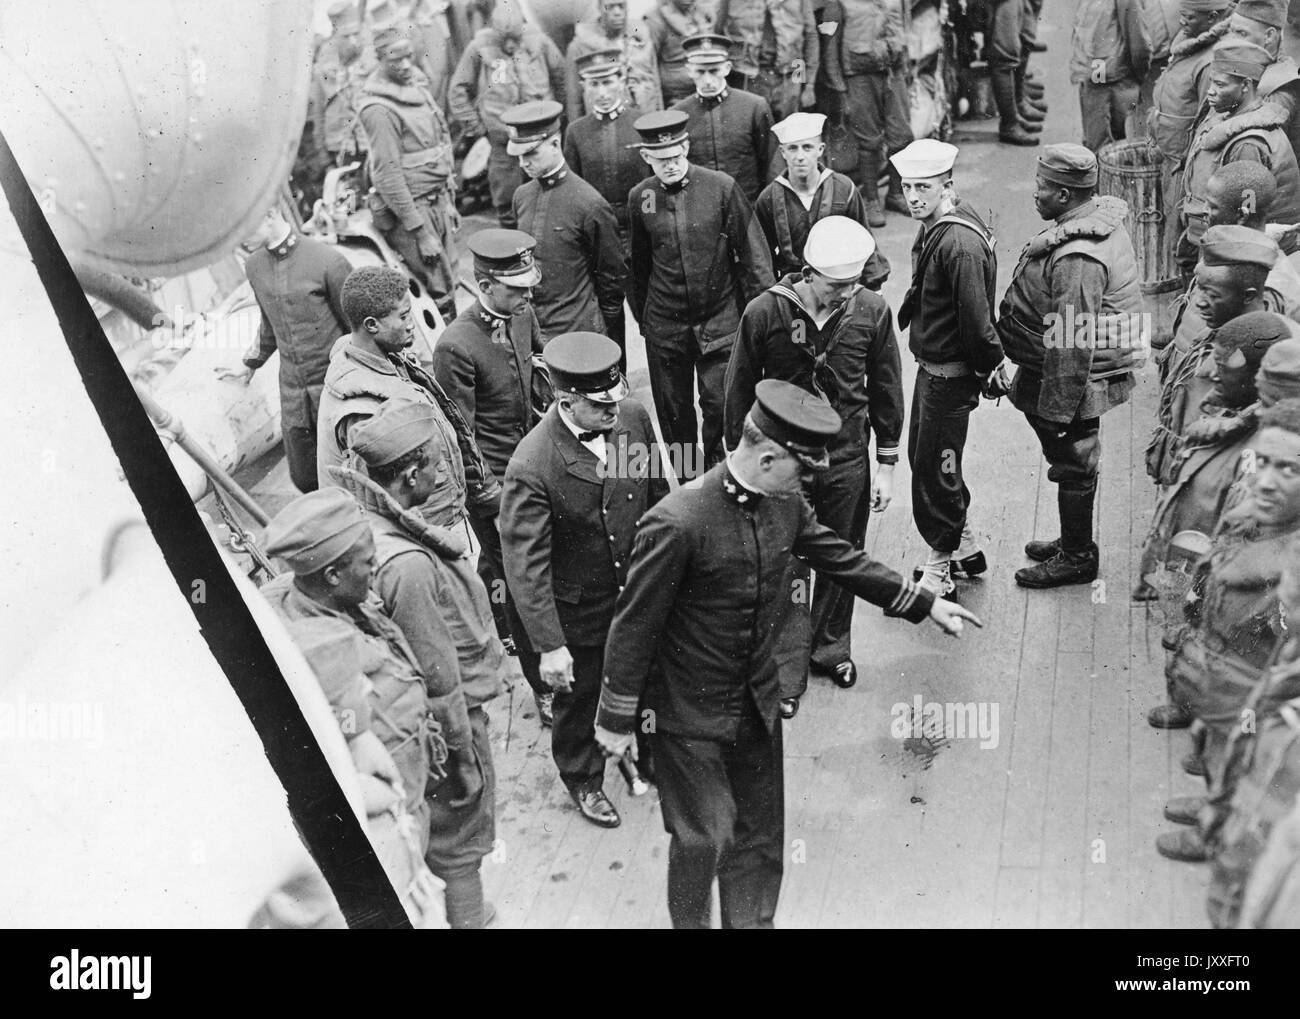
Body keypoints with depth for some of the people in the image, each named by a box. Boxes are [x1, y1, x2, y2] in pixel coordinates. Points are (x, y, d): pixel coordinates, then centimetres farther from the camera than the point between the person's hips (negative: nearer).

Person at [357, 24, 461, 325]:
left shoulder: (417, 86, 10)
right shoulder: (379, 109, -17)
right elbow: (388, 176, -18)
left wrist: (450, 201, 19)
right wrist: (421, 233, -19)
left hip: (438, 201, 8)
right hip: (411, 208, -8)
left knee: (449, 285, 12)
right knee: (439, 296, -7)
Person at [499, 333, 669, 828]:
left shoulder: (633, 418, -14)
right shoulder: (531, 467, -31)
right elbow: (525, 565, -26)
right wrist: (548, 645, -26)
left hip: (639, 591, 4)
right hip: (578, 611, -4)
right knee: (578, 698, 20)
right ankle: (582, 779, 48)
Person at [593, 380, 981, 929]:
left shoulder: (786, 504, -6)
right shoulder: (678, 522, -27)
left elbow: (842, 559, 10)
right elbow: (634, 626, -19)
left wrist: (925, 604, 14)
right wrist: (616, 719, -11)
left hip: (757, 700, 7)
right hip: (688, 713, -6)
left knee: (760, 833, 17)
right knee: (705, 837, 3)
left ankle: (752, 921, 36)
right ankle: (689, 923, 29)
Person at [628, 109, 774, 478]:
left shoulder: (722, 187, -9)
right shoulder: (640, 197, -1)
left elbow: (752, 251, -4)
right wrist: (641, 317, 16)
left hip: (720, 320, -2)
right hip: (664, 326, 2)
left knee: (721, 406, -3)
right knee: (674, 413, 10)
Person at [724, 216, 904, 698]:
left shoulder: (871, 310, -8)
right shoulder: (764, 312, -15)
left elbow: (886, 389, 3)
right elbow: (739, 393, -3)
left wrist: (886, 464, 5)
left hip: (848, 458, 2)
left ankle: (831, 647, 38)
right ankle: (787, 672, 17)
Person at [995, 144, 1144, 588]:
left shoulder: (1077, 259, -30)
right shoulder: (1099, 218, 4)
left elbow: (1072, 345, -28)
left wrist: (1056, 409, -23)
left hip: (1075, 383, -10)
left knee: (1073, 466, 6)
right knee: (1075, 464, 22)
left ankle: (1077, 558, 22)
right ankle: (1073, 541, 39)